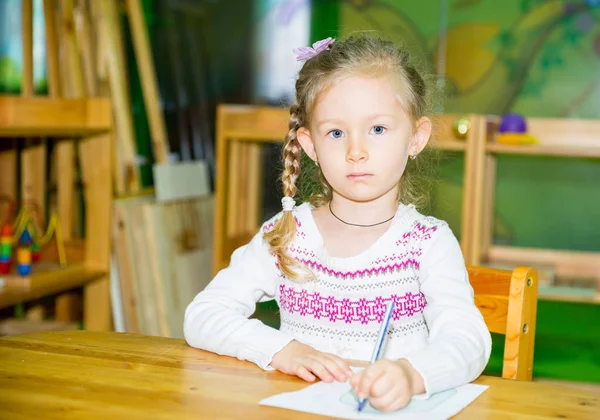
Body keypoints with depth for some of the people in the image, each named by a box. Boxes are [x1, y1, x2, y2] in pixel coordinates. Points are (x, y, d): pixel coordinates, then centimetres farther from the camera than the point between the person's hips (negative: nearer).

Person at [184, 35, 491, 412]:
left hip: (399, 409, 0)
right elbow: (202, 317, -1)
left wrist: (411, 374, -37)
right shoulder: (284, 238, 3)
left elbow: (468, 340, -17)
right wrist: (280, 350, -17)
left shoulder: (428, 244, -3)